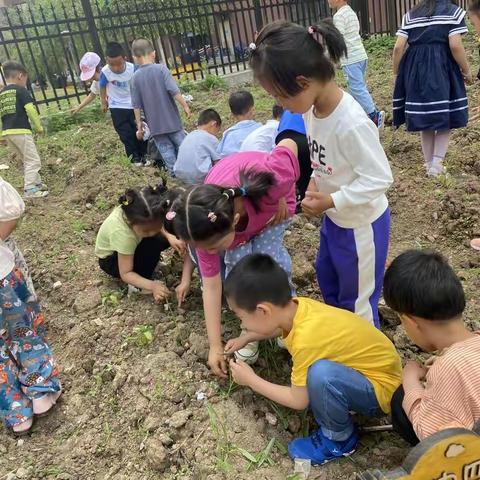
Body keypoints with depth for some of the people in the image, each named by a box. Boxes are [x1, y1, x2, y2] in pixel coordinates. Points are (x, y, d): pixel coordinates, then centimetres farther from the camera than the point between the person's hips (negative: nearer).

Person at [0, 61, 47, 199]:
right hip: (21, 131, -8)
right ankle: (29, 190, -7)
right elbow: (30, 110, -13)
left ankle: (37, 183, 28)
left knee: (27, 160, 20)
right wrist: (39, 127, -2)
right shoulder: (20, 90, -5)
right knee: (33, 160, -2)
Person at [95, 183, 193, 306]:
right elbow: (125, 274, -32)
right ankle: (137, 286, -11)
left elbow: (155, 224, -7)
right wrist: (152, 286, -45)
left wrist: (169, 236, -27)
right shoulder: (122, 233, -41)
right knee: (154, 244, -32)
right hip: (110, 259, -6)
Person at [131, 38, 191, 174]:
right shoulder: (161, 68, -9)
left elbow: (136, 104, 1)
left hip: (154, 123, 2)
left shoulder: (136, 77, -1)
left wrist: (139, 122, 9)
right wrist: (185, 105, -4)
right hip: (171, 118, -2)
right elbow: (174, 91, -15)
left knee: (166, 150, 9)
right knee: (182, 145, 9)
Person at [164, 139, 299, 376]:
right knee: (238, 262, -20)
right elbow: (211, 285, -25)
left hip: (270, 201, -1)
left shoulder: (272, 181, -48)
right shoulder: (209, 227, -36)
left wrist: (283, 199, -22)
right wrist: (215, 346, -21)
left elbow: (289, 144, -26)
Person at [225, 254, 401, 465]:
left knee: (321, 373, -32)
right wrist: (245, 338, 16)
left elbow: (298, 401, -16)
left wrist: (251, 380, -6)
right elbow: (280, 326, 18)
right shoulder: (296, 306, -10)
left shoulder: (306, 340, -32)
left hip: (381, 389, -8)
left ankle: (339, 439, -4)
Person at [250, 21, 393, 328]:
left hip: (361, 223, -9)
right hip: (334, 217, 9)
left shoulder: (352, 123, -34)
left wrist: (331, 201, -27)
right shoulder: (312, 109, -8)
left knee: (357, 301, 12)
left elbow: (380, 178, -28)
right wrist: (315, 183, -5)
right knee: (327, 277, 29)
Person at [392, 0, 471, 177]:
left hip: (415, 70, 3)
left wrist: (397, 73, 14)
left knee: (423, 116, 11)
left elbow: (398, 48, 3)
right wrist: (466, 71, 2)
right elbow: (455, 46, -10)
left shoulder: (410, 15, 12)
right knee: (446, 116, 7)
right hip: (442, 69, -3)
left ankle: (429, 163, 18)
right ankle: (436, 163, -4)